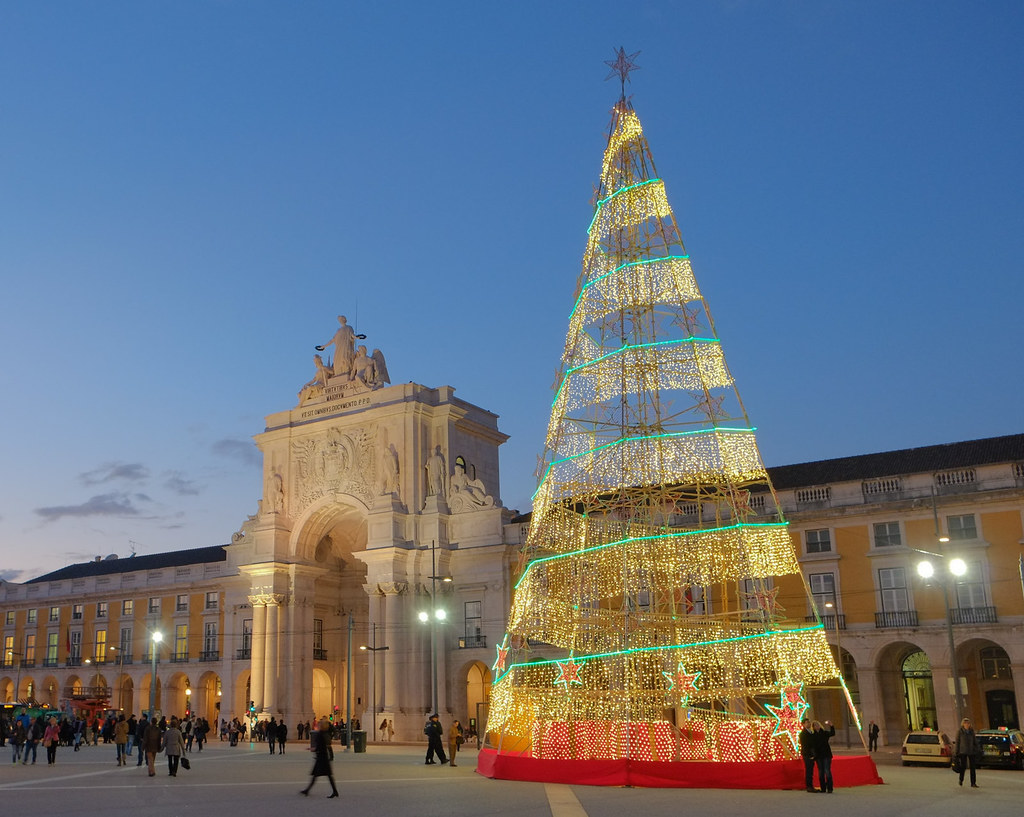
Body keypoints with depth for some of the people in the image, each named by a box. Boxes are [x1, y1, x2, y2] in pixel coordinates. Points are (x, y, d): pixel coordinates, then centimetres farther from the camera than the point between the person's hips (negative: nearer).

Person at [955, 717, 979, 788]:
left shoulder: (971, 732, 7)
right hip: (963, 752, -3)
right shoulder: (960, 732, -1)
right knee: (963, 766, -4)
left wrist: (976, 751, 5)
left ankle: (973, 783, 2)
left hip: (971, 752, 3)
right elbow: (957, 742, 0)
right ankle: (961, 779, 21)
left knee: (973, 767, -2)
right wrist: (956, 753, -3)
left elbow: (975, 742, 11)